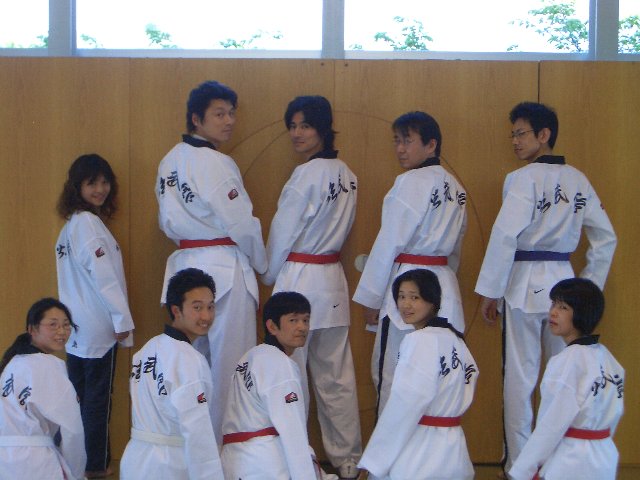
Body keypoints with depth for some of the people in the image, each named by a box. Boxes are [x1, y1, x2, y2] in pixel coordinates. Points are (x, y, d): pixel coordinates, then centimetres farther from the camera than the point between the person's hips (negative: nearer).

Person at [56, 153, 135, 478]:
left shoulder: (72, 225, 15)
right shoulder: (88, 223, -14)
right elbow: (103, 276, -19)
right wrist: (122, 318, -15)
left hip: (76, 328, 9)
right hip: (97, 327, -9)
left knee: (81, 397, 13)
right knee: (97, 399, -1)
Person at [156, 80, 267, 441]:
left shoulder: (170, 161, 9)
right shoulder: (215, 164, -14)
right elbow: (241, 224, -11)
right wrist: (264, 265, 4)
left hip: (185, 265, 8)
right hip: (225, 269, -8)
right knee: (229, 367, -2)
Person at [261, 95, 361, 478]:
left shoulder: (307, 175, -16)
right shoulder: (347, 175, 7)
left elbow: (282, 234, -10)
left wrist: (270, 276, 5)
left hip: (298, 279, -8)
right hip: (333, 278, 8)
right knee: (336, 376, 11)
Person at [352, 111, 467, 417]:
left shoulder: (411, 183, -11)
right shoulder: (454, 187, 12)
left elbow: (389, 244, -11)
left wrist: (371, 298, -6)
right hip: (445, 288, 8)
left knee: (390, 376, -1)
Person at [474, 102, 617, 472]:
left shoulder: (524, 178, -11)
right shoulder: (578, 181, 7)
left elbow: (505, 235, -17)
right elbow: (606, 237, 10)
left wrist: (490, 291, -12)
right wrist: (590, 286, 16)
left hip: (526, 284, -5)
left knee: (520, 375, 2)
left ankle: (519, 464, 7)